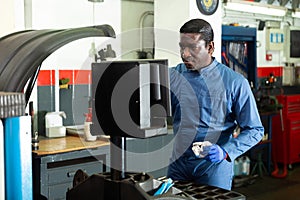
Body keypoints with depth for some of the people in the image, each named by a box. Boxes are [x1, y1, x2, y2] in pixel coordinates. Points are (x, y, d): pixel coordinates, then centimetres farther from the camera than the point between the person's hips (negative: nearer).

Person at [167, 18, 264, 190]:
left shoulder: (235, 82, -8)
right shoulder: (173, 76, 0)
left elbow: (254, 130, -6)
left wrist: (225, 152, -19)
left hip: (215, 165, -3)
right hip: (178, 162, 3)